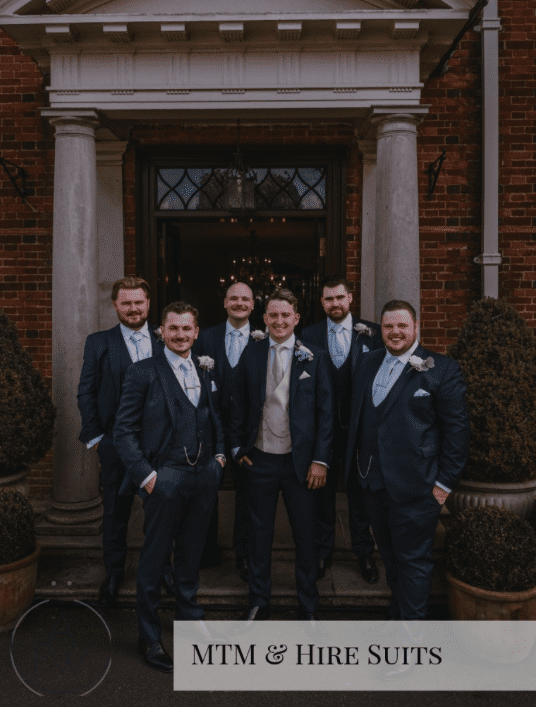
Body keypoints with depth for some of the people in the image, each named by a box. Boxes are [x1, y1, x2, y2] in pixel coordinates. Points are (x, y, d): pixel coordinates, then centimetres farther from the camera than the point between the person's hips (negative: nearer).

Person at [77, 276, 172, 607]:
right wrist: (94, 436, -4)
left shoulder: (165, 340, 2)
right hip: (116, 441, 0)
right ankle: (114, 573, 33)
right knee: (116, 509, 13)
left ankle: (162, 566, 35)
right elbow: (86, 392, 1)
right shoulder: (98, 342, 1)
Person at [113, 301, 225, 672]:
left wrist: (220, 453, 6)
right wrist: (145, 474, -14)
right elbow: (124, 430, -8)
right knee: (154, 559, 9)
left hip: (205, 475, 5)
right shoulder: (143, 372, -6)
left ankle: (189, 617, 42)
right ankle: (150, 638, 27)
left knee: (191, 554, 21)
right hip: (166, 477, -4)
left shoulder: (207, 370, 9)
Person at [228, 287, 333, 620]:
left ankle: (308, 607, 32)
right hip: (259, 459, 2)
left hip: (300, 461, -1)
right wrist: (237, 448, 3)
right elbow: (239, 405, 9)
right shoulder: (251, 356, 3)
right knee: (260, 532, 14)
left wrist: (321, 459, -8)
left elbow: (325, 411, -4)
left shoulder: (314, 357, -3)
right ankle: (259, 602, 35)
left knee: (305, 534, 11)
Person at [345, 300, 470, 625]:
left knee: (414, 561, 8)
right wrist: (358, 465, 11)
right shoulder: (369, 363, 8)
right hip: (374, 483, 6)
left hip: (414, 488, -6)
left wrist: (444, 482, -10)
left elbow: (458, 427, -9)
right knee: (390, 556, 21)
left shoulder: (442, 369, -8)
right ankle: (398, 613, 40)